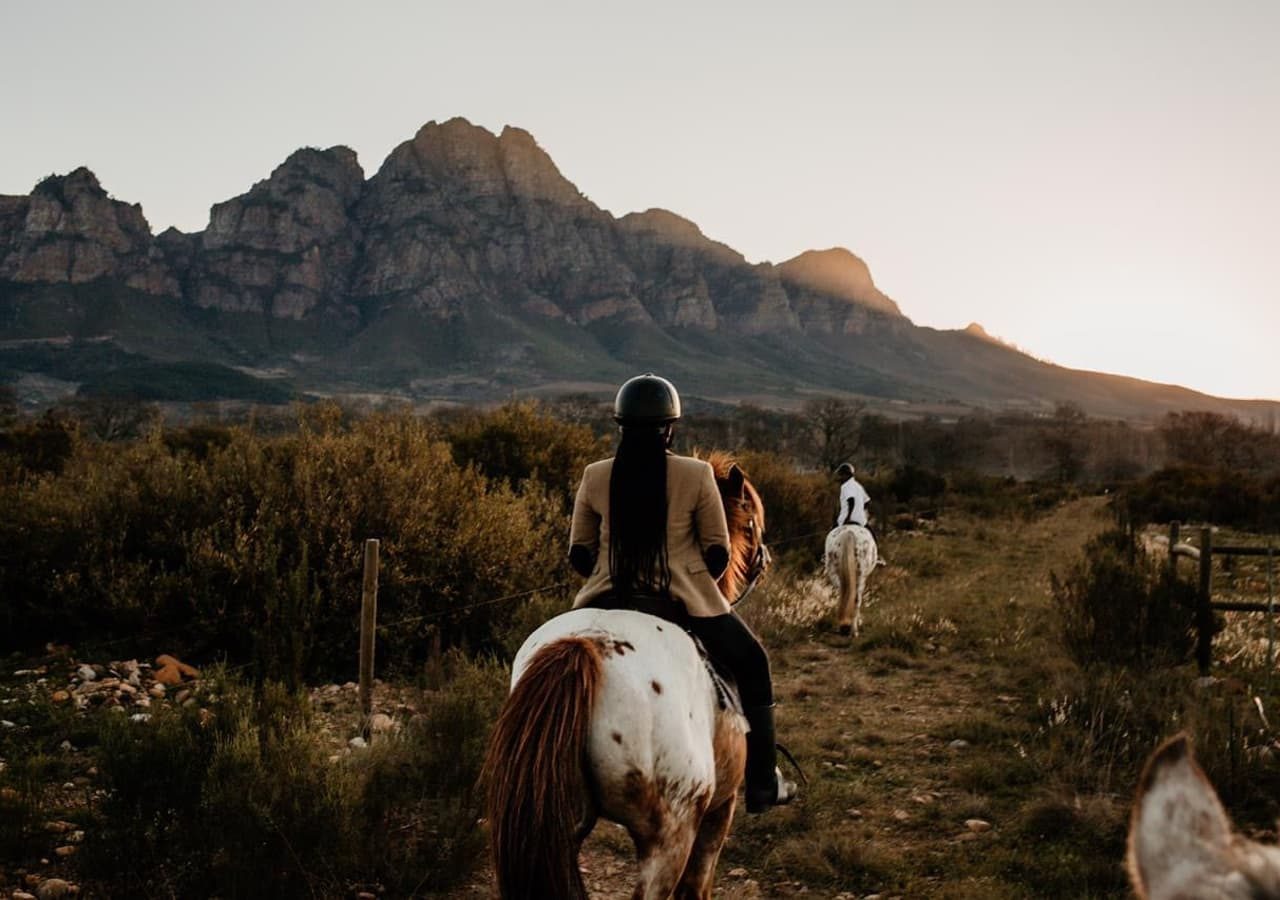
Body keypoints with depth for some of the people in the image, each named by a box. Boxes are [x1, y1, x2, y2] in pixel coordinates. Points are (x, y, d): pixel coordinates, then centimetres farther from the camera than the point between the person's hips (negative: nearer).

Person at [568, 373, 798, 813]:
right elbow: (719, 553, -1)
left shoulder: (595, 477, 0)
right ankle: (762, 786, 24)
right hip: (684, 603, -2)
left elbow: (578, 554, 5)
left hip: (610, 601, 2)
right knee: (752, 664, 21)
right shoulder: (696, 475, -6)